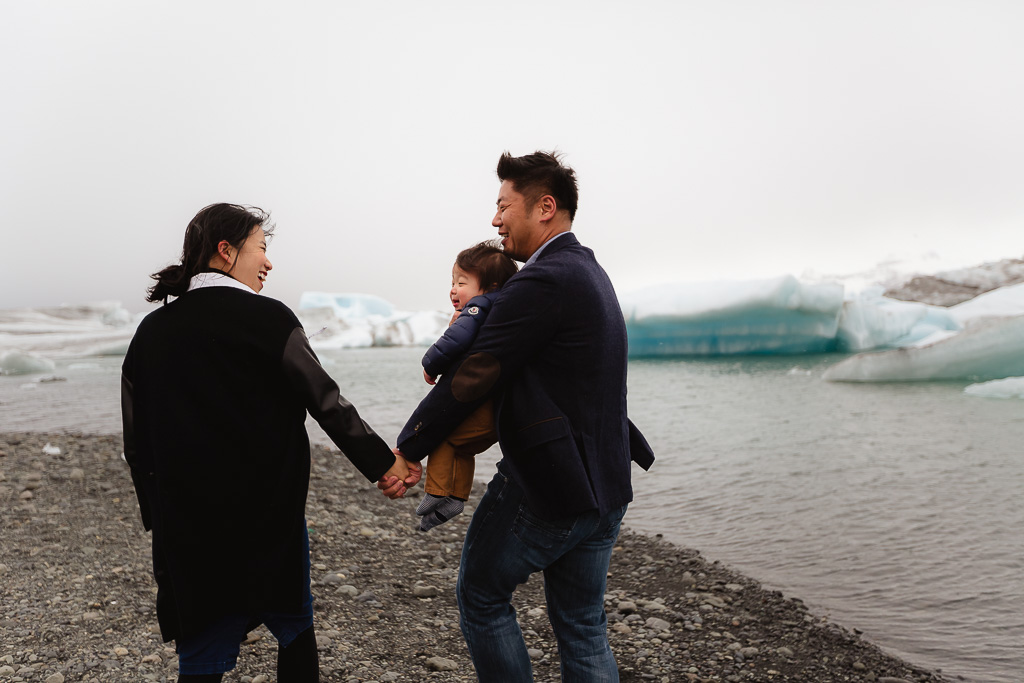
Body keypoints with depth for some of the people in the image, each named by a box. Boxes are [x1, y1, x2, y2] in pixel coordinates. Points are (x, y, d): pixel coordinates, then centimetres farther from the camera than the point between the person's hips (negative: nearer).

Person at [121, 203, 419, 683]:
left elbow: (137, 444, 7)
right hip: (269, 517, -3)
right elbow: (326, 403, -9)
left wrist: (160, 518, 16)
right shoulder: (267, 318, -10)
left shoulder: (151, 330, 4)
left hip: (186, 529, 4)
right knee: (293, 629, 18)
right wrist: (382, 461, 0)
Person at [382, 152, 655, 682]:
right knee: (582, 626, 17)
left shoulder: (541, 282, -18)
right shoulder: (590, 272, 13)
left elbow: (473, 378, -19)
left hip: (544, 484, -9)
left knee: (481, 596, 13)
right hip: (604, 483, 9)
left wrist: (406, 450, -13)